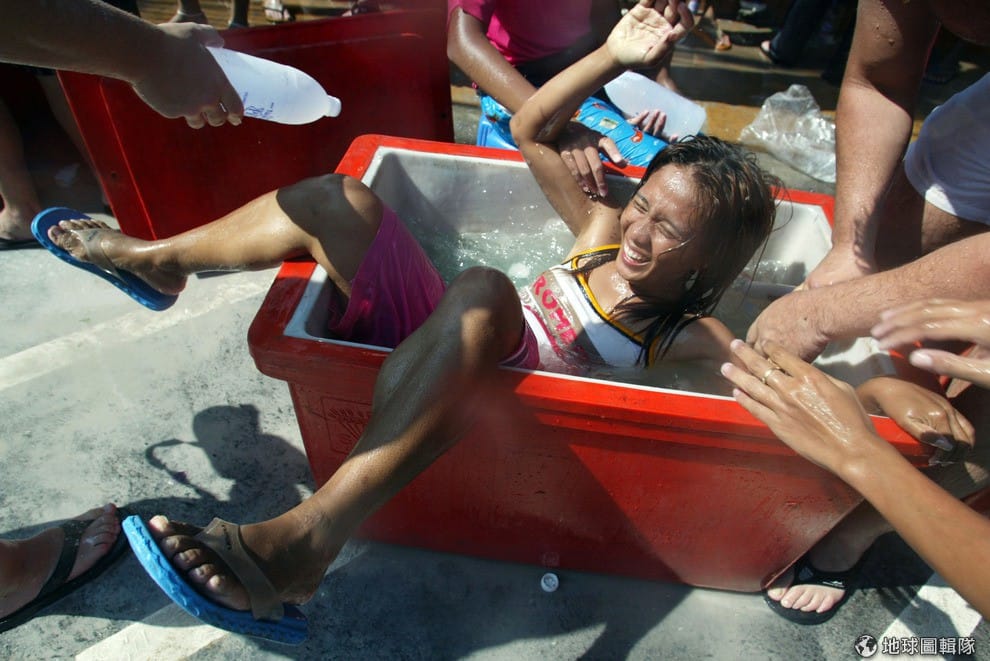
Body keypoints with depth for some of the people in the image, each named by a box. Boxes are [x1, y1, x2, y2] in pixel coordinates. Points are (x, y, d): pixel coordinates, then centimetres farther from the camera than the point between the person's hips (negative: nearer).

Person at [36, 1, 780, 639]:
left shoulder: (691, 339, -4)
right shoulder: (605, 231, 9)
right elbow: (530, 131, 13)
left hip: (493, 410, -6)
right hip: (434, 347, 6)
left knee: (483, 291, -41)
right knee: (340, 200, -4)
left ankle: (306, 537, -44)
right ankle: (157, 259, 17)